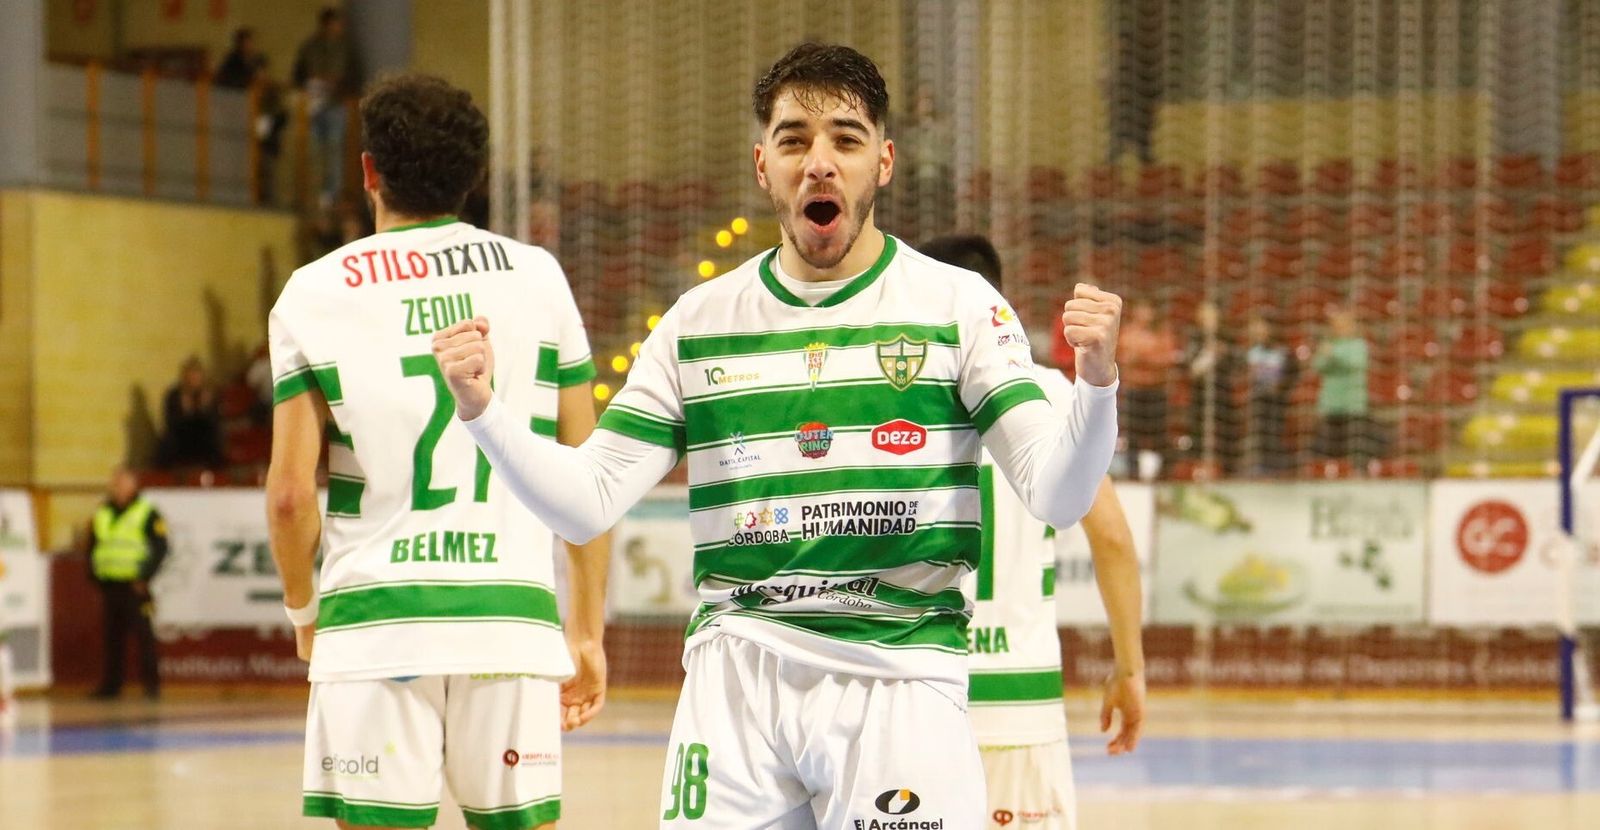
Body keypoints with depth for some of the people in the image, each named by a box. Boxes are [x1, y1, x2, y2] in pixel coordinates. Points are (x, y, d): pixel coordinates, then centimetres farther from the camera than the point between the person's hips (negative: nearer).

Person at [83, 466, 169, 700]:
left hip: (134, 586, -5)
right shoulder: (101, 514, 15)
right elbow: (91, 547, 20)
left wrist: (145, 578, -12)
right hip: (108, 585, 5)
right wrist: (94, 578, 9)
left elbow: (161, 548, -5)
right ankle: (111, 684, 11)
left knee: (143, 634, -7)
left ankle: (151, 681, -4)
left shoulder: (147, 514, -1)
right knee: (112, 638, 7)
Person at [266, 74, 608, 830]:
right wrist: (587, 632, 13)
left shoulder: (315, 294, 2)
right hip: (510, 618, 1)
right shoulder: (537, 278, 6)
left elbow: (290, 494, -1)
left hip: (374, 621, -1)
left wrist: (301, 608, 16)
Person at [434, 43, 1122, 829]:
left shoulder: (958, 305, 1)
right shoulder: (700, 321, 9)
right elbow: (585, 502, 7)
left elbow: (1056, 496, -7)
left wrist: (1096, 380, -26)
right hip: (735, 676, 2)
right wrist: (480, 408, -9)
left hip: (898, 682, -2)